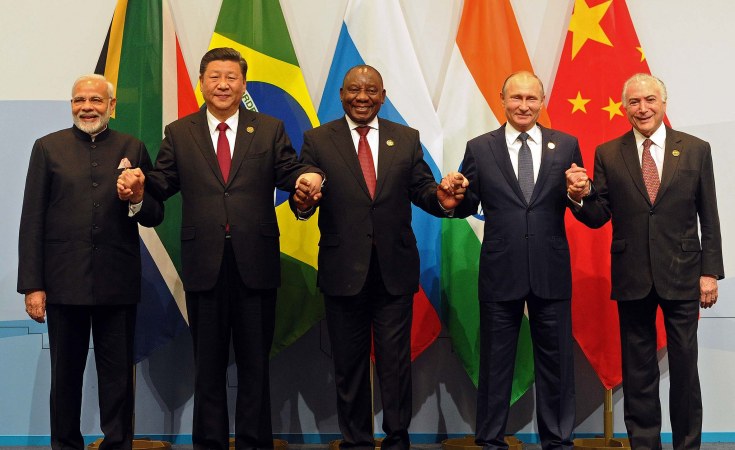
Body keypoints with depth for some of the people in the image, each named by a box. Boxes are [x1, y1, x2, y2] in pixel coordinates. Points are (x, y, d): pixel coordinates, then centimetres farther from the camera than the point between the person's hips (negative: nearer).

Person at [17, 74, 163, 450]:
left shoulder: (133, 149, 7)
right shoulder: (48, 147, 5)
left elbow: (155, 217, 8)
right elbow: (32, 221, 1)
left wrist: (138, 200, -16)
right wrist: (32, 285, -5)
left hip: (118, 284, 0)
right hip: (64, 282, 0)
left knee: (118, 376, 8)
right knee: (65, 374, 12)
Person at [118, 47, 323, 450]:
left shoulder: (270, 130, 8)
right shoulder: (178, 133, 9)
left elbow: (289, 172, -1)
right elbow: (162, 184, 4)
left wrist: (309, 176, -23)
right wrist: (136, 181, -17)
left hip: (255, 263, 0)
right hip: (204, 264, 1)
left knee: (255, 360, 9)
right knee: (208, 363, 10)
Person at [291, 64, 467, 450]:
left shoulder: (407, 139, 6)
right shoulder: (317, 140, 2)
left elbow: (422, 190, 2)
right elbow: (302, 193, -5)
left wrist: (441, 199, -21)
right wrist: (302, 203, -28)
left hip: (395, 270, 1)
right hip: (343, 270, 0)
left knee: (396, 362, 7)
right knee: (349, 363, 12)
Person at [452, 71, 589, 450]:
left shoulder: (566, 146, 4)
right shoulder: (479, 148, 2)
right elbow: (466, 207, 2)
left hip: (551, 272, 1)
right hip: (500, 272, -1)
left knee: (555, 361, 11)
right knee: (495, 361, 10)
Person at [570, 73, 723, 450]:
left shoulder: (696, 149, 2)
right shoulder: (607, 154, 2)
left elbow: (708, 218, 2)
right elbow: (599, 217, -1)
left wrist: (710, 272, -1)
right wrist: (580, 196, -21)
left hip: (681, 275, 0)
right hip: (632, 277, 1)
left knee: (684, 366, 8)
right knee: (638, 370, 10)